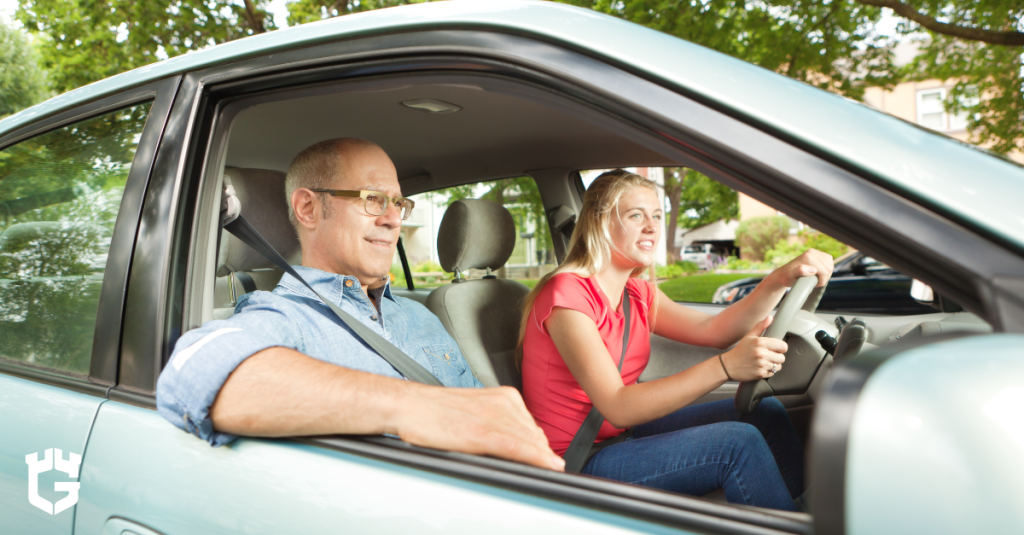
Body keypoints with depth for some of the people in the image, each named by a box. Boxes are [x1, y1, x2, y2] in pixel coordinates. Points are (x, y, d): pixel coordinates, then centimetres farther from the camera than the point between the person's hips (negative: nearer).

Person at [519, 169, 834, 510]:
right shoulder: (566, 293, -20)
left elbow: (711, 330, -4)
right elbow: (618, 409, -28)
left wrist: (781, 280, -18)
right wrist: (725, 366, -36)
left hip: (623, 436, 9)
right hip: (576, 466, -8)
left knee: (764, 413, 0)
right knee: (738, 442, -20)